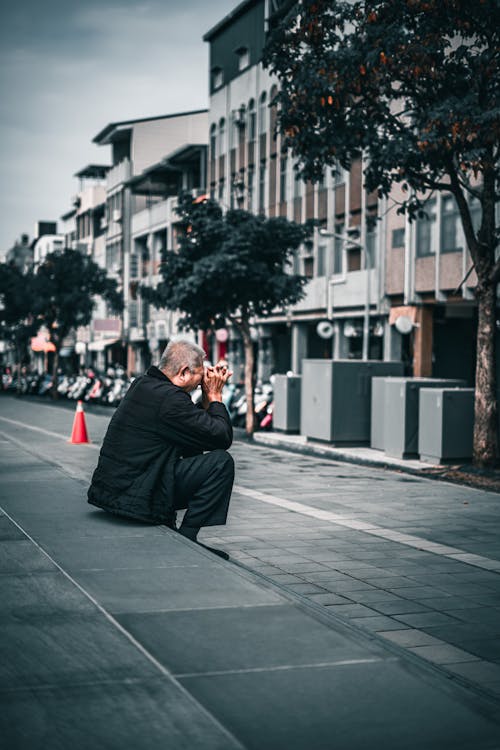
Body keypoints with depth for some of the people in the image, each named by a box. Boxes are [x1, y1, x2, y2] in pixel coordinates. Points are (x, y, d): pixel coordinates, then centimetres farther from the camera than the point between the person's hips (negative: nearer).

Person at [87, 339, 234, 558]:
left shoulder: (142, 385, 11)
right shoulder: (170, 398, -18)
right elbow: (222, 437, -13)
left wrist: (208, 399, 13)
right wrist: (215, 397, 0)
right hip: (133, 499, -10)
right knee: (221, 462, -8)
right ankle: (186, 539, -2)